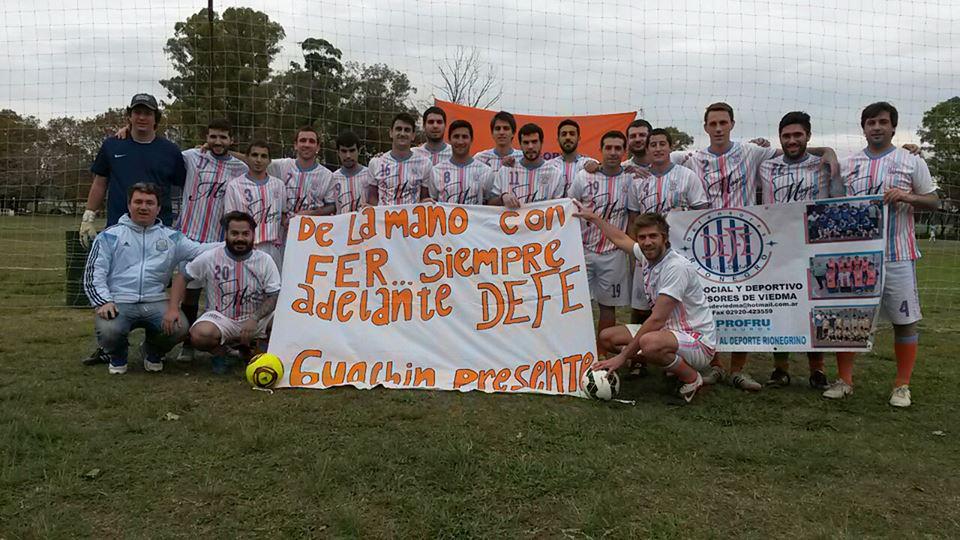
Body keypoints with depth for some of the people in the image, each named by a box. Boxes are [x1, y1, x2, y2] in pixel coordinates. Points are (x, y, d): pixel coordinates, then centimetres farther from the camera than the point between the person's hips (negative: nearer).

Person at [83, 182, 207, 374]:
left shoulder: (171, 237, 17)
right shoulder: (110, 236, 12)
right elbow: (93, 274, 6)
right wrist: (103, 302, -10)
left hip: (156, 301, 1)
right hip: (119, 301, -1)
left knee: (179, 329, -27)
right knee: (109, 331, -32)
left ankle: (153, 353, 12)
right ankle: (117, 356, 10)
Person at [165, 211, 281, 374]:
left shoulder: (265, 260, -3)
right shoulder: (210, 257, -3)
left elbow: (274, 296, -5)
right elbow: (182, 277, 5)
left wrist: (254, 318, -22)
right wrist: (173, 308, -11)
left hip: (256, 319, 2)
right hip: (220, 317, -2)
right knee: (200, 335, -35)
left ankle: (251, 346, 4)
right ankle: (219, 352, 3)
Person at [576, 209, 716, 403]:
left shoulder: (677, 267, -24)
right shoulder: (649, 256, 1)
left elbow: (656, 320, -27)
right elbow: (620, 238, 24)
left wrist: (623, 355, -24)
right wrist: (592, 217, 31)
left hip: (698, 342, -9)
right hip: (667, 331, 9)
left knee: (649, 342, -39)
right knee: (607, 336, 1)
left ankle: (691, 378, -8)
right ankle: (674, 365, 9)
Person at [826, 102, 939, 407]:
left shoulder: (911, 162, 5)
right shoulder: (848, 165, 11)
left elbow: (933, 201, 7)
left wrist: (906, 197, -12)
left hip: (897, 254, -2)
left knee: (904, 319, 2)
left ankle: (902, 386, 14)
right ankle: (844, 381, 14)